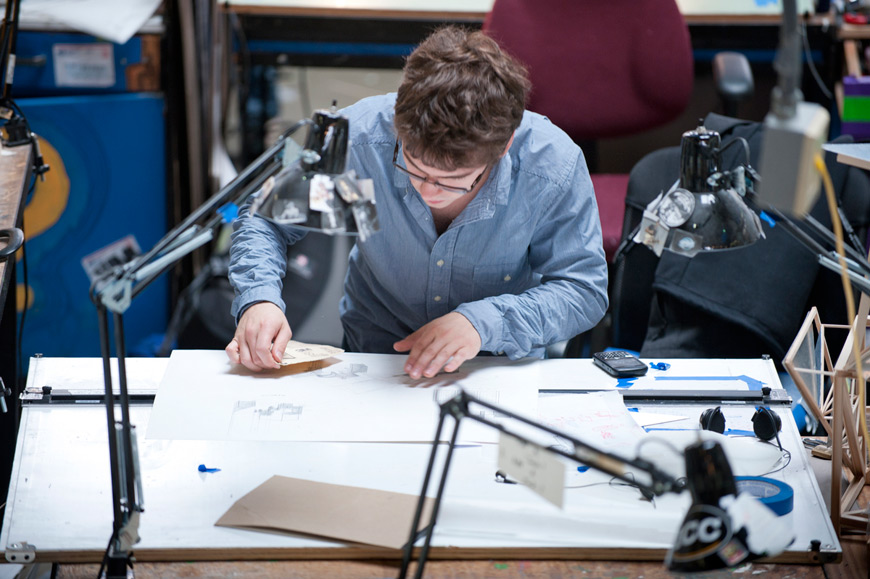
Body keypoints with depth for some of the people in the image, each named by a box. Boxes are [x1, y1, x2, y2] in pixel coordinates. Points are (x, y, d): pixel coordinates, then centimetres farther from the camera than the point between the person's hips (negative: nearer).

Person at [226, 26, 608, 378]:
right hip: (372, 358, 1)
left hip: (502, 367, 0)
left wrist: (484, 322, -29)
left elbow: (585, 289, -12)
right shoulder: (358, 136, -21)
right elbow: (265, 217, -3)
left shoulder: (555, 165, -24)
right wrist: (259, 299, -24)